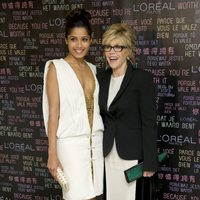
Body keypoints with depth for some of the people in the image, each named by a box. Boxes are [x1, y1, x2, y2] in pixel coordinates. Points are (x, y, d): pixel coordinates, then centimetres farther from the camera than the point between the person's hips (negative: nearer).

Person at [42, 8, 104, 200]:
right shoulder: (56, 67, -5)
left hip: (96, 141, 5)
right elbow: (53, 112, -9)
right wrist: (52, 154, -12)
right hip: (71, 142, -5)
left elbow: (95, 107, 13)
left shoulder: (92, 68, 11)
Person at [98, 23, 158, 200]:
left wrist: (149, 162, -14)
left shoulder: (142, 78, -11)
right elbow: (100, 116, 12)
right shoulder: (101, 78, 7)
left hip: (133, 156, -5)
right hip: (107, 155, 5)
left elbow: (149, 122, -12)